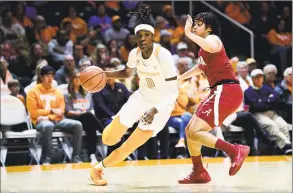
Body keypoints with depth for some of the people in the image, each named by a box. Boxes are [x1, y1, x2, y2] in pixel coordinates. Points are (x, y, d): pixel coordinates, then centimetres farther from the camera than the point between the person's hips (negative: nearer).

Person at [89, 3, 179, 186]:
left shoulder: (163, 55, -29)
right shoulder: (135, 53, -10)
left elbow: (174, 91, -28)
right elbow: (127, 73, 13)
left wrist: (154, 110, -40)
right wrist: (104, 74, -5)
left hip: (161, 105, -5)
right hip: (141, 97, 5)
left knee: (127, 148, -4)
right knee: (108, 139, 0)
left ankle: (99, 168, 21)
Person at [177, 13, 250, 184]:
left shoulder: (212, 38, -6)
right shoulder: (204, 50, 23)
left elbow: (213, 47, -33)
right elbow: (201, 67, 42)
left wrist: (189, 34, -27)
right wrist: (180, 78, 45)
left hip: (226, 91, -10)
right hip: (220, 92, 10)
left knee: (195, 132, -16)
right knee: (190, 130, 14)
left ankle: (236, 151, -18)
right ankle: (199, 173, 22)